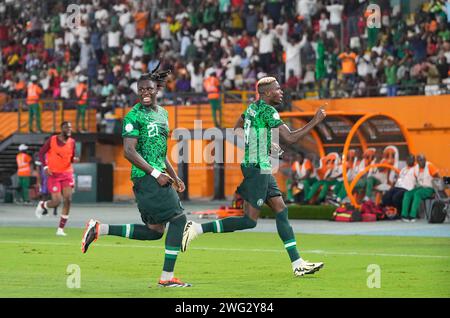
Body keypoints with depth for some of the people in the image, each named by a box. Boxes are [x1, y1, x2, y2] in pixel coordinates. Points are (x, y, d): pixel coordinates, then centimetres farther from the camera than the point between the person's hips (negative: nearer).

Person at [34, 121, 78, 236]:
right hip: (54, 174, -3)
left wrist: (74, 159, -12)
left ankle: (61, 229, -1)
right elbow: (41, 153, 1)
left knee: (68, 200, -9)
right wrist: (45, 166, -12)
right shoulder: (52, 140, -6)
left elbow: (72, 158, 12)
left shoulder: (72, 142, 3)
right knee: (56, 202, -12)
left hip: (67, 174, 3)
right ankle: (42, 205, 25)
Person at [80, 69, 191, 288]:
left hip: (157, 176, 9)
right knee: (178, 219, -10)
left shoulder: (163, 114, 18)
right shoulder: (134, 116, -9)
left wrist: (174, 176, 20)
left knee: (154, 231, 9)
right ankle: (167, 277, -5)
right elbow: (129, 151, -16)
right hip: (145, 177, -9)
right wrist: (156, 174, -20)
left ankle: (100, 229, 14)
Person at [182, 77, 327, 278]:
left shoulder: (253, 108, 12)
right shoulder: (268, 111, -15)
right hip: (257, 169, -10)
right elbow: (291, 138, -19)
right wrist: (315, 122, -11)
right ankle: (197, 229, -7)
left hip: (262, 170, 10)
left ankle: (297, 264, 6)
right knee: (249, 221, -7)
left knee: (281, 210, 7)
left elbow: (237, 129, 25)